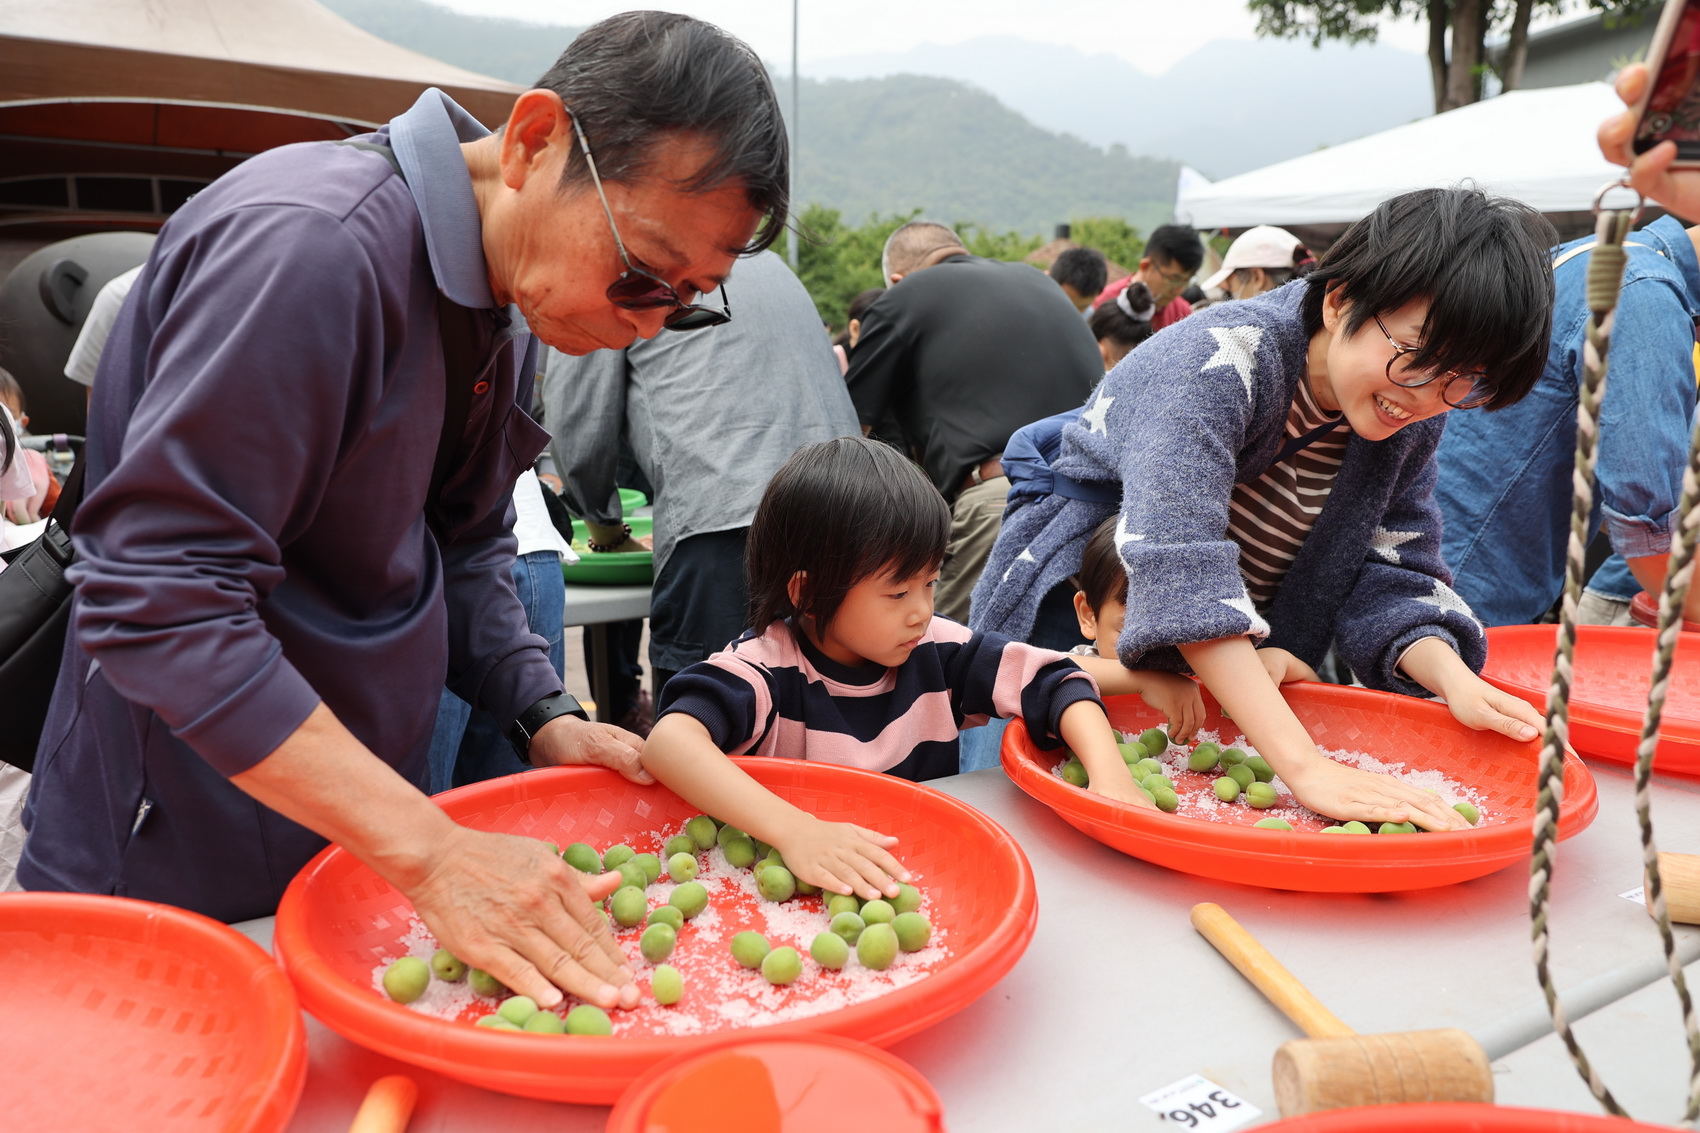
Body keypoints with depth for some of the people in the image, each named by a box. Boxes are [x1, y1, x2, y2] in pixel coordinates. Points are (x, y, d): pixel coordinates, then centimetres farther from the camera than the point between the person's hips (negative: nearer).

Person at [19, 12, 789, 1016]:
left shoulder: (513, 297, 3)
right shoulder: (310, 245, -26)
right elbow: (161, 605, -29)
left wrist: (547, 719, -4)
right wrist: (430, 852, -30)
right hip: (180, 856, -7)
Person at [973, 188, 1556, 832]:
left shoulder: (1417, 416, -7)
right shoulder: (1217, 361, -30)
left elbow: (1391, 573, -2)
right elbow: (1179, 569, -41)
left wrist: (1454, 679, -24)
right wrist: (1304, 766, -45)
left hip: (1251, 670, 6)